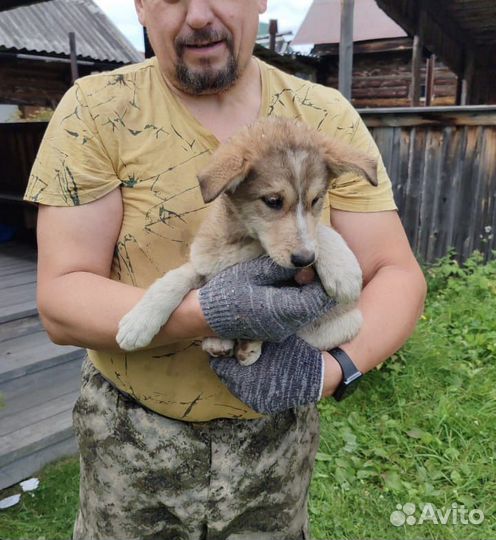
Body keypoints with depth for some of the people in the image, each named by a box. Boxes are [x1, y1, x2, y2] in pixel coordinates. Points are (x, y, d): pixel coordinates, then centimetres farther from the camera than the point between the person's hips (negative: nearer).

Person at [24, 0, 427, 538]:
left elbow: (397, 275, -9)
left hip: (280, 429, 2)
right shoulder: (96, 111, -12)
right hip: (132, 436, 0)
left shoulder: (326, 117, -7)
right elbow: (61, 301, -16)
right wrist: (205, 312, -33)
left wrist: (330, 370, -28)